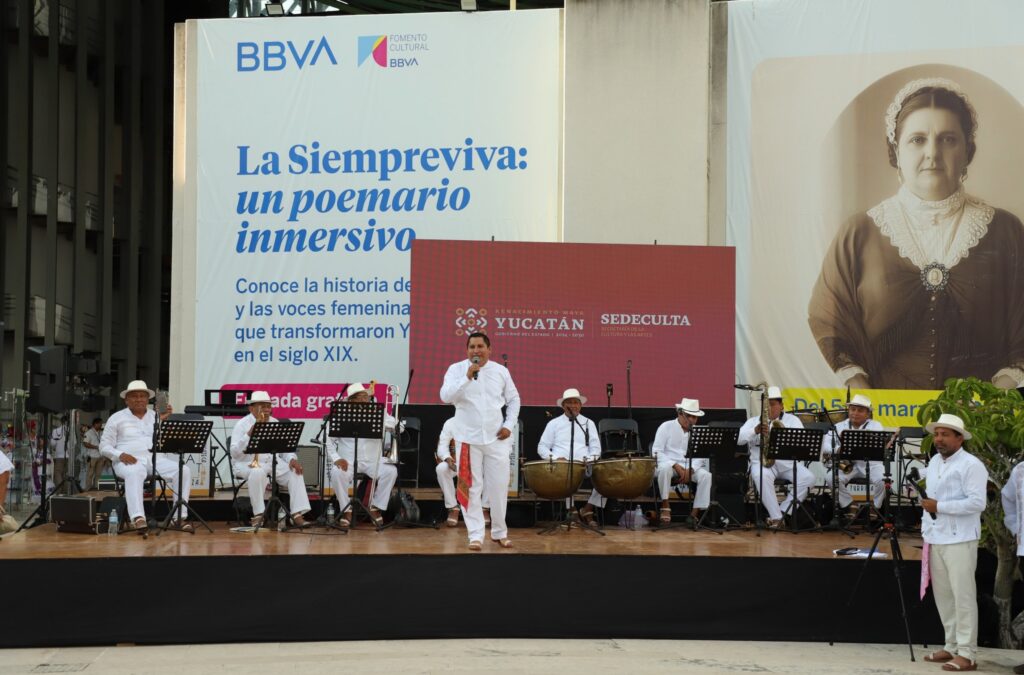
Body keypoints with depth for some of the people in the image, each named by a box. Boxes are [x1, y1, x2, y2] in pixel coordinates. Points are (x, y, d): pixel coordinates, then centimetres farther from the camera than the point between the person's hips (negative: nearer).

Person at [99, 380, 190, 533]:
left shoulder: (156, 416, 20)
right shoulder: (117, 418, 13)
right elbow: (104, 446, 8)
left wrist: (165, 421, -4)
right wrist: (120, 455, -12)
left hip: (157, 458, 3)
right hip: (130, 460, -3)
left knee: (184, 470, -25)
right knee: (135, 472, -41)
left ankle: (180, 516, -27)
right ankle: (137, 518, -55)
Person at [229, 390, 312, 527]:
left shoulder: (275, 423, 13)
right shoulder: (242, 425, -4)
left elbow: (285, 447, 13)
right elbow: (234, 453, -14)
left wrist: (292, 459, -9)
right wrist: (250, 434, -24)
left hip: (273, 462, 5)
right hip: (248, 463, -5)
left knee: (295, 471, -19)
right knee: (258, 472, -39)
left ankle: (297, 514, -22)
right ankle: (258, 515, -29)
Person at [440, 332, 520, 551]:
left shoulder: (501, 371, 4)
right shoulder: (456, 369, -4)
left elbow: (513, 399, 13)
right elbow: (446, 396, -17)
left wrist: (509, 425, 1)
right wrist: (468, 377, -24)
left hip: (496, 438, 2)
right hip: (469, 438, -2)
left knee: (499, 488, 7)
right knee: (471, 488, -1)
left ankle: (499, 532, 22)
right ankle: (475, 535, 5)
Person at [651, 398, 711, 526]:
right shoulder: (666, 427, -1)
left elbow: (700, 456, 4)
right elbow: (657, 452, -9)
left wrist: (690, 469, -17)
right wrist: (676, 466, -21)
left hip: (690, 468, 3)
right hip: (668, 463, -3)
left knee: (706, 475, -25)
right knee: (665, 468, -39)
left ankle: (695, 513, -22)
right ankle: (665, 506, -26)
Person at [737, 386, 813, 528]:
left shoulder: (792, 420, 12)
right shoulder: (754, 421, 13)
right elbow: (738, 439, -3)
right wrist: (755, 431, -21)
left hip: (788, 462, 1)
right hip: (761, 461, -1)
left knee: (808, 478, -25)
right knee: (760, 476, -37)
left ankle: (783, 512, -17)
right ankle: (776, 517, -31)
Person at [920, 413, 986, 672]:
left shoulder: (971, 465, -10)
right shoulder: (934, 461, 16)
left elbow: (977, 503, -18)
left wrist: (939, 507, -17)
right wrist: (926, 529, 17)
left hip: (959, 541, -8)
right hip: (935, 539, 8)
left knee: (963, 595, -7)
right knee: (943, 595, 10)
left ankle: (967, 654, -6)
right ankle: (952, 646, 19)